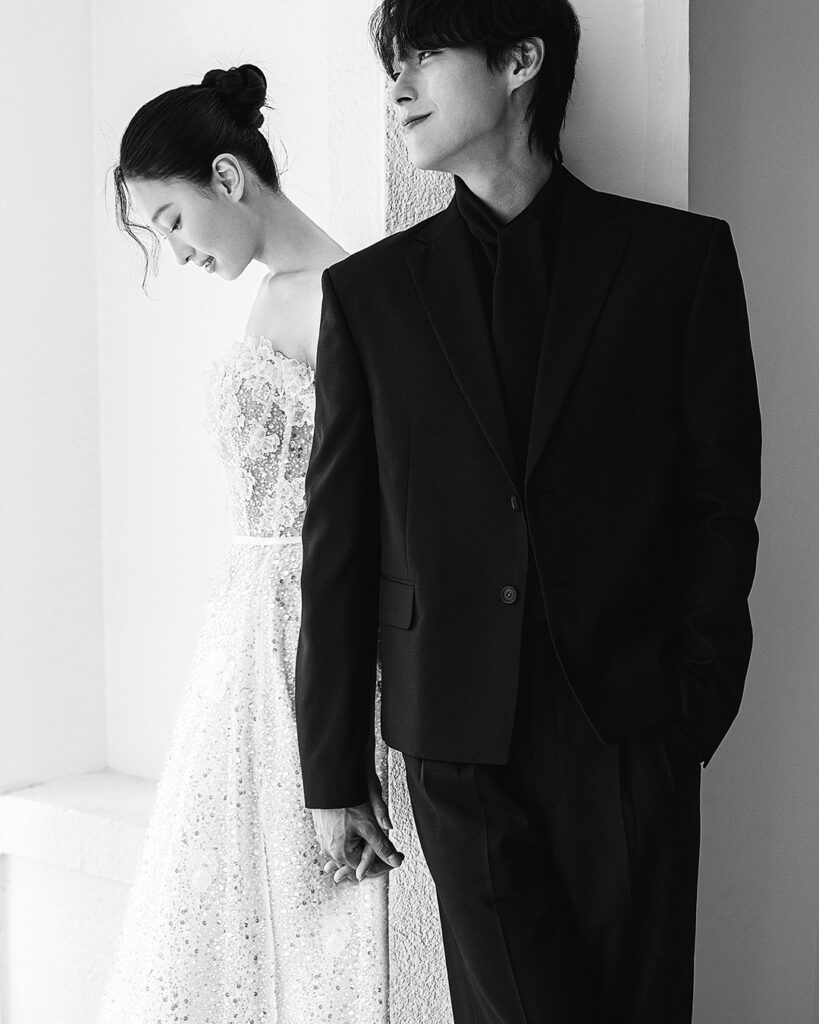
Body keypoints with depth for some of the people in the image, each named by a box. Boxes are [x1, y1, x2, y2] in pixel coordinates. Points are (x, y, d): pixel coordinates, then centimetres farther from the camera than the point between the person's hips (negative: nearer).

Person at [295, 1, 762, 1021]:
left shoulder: (678, 257, 3)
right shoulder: (369, 290, 6)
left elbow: (722, 500, 4)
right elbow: (337, 543, 6)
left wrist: (698, 702, -5)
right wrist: (333, 771, 6)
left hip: (629, 729, 0)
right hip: (458, 739, 1)